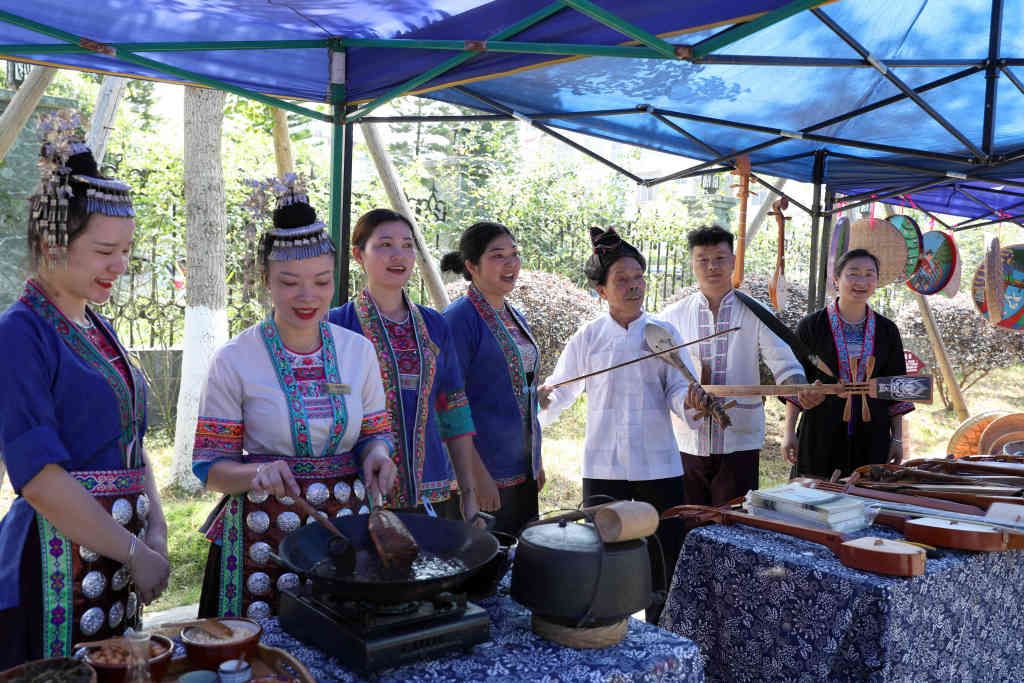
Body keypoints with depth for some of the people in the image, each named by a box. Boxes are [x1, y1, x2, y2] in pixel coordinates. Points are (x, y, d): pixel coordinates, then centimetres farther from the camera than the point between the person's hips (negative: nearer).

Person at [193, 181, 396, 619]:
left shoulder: (358, 350, 4)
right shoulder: (233, 361, -6)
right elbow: (210, 466, -3)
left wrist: (376, 454, -10)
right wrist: (256, 474, -23)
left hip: (346, 527, 3)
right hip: (263, 533, -2)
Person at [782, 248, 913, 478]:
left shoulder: (887, 330, 8)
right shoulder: (811, 326, 1)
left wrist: (897, 438, 7)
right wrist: (789, 433, -4)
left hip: (872, 439, 2)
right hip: (820, 436, -2)